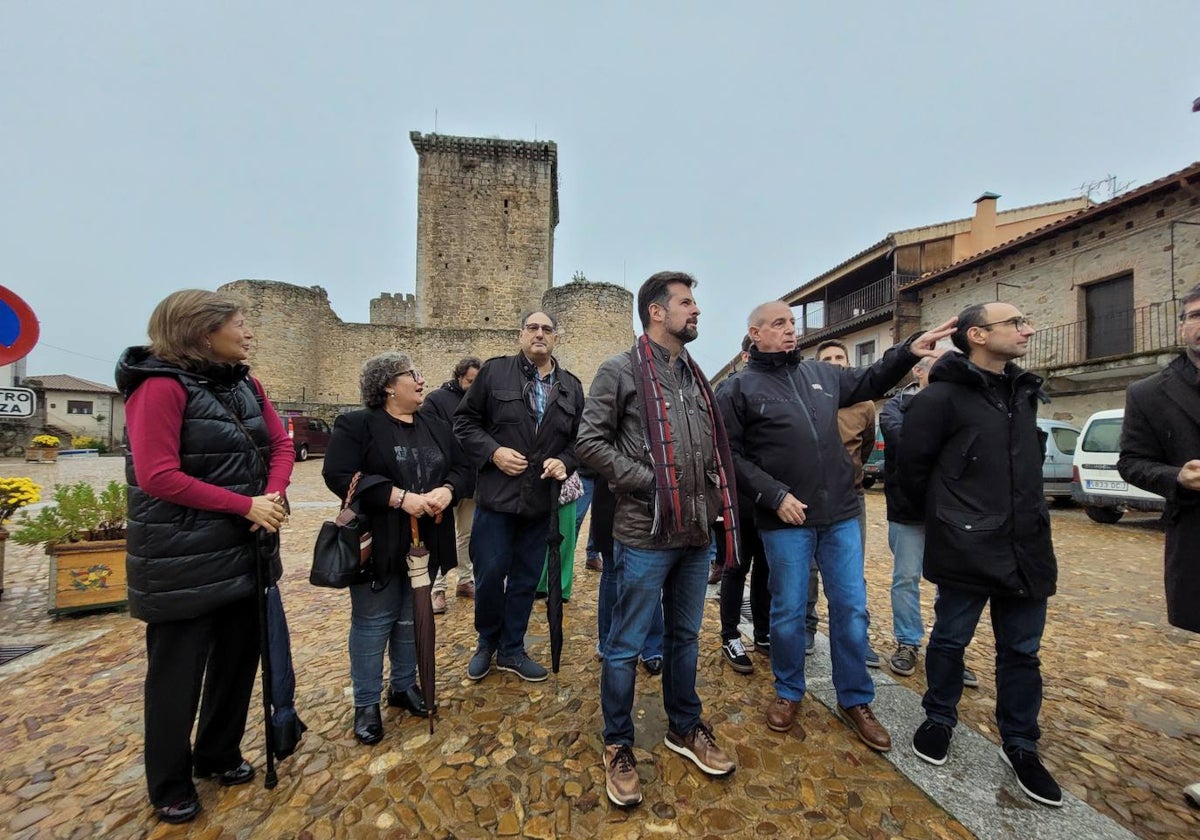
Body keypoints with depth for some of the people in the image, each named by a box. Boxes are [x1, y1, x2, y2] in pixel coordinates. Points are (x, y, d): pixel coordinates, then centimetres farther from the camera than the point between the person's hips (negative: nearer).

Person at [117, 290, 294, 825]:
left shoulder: (246, 385, 7)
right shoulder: (161, 386, -15)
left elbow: (280, 444, 7)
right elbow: (158, 477, -21)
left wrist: (274, 497, -10)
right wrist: (247, 504, -19)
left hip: (244, 552, 7)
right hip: (182, 560, -7)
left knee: (238, 657, 18)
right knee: (177, 673, 11)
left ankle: (219, 755, 40)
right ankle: (170, 785, 33)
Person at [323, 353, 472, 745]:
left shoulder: (436, 425, 8)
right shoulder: (355, 425, -9)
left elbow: (462, 469, 8)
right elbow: (339, 475, -18)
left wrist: (447, 490, -15)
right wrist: (400, 497, -25)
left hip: (425, 542, 5)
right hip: (377, 543, -5)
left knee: (412, 619, 18)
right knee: (373, 622, 7)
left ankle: (403, 685, 37)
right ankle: (366, 704, 27)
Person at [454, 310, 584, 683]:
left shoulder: (571, 386, 7)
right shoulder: (494, 371, -1)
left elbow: (581, 438, 12)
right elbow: (465, 420, 1)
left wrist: (565, 461, -7)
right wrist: (493, 451, -13)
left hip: (542, 500, 3)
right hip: (497, 495, -3)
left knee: (526, 579, 14)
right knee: (489, 574, 6)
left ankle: (512, 649, 35)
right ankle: (487, 643, 34)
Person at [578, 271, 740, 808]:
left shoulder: (695, 376, 14)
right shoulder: (620, 370, -7)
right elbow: (590, 442, -12)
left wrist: (714, 498, 5)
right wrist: (650, 482, -16)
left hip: (696, 534, 7)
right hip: (645, 535, -6)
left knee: (685, 636, 21)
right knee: (626, 646, 8)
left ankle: (685, 727, 42)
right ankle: (618, 745, 30)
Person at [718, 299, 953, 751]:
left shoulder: (822, 374, 11)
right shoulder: (738, 390, -5)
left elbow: (871, 380, 26)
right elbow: (732, 456, -9)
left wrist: (908, 351, 10)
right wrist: (774, 496, -17)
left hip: (841, 514, 5)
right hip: (786, 519, -4)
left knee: (851, 609, 13)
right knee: (788, 611, 9)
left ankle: (855, 700, 33)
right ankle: (788, 693, 32)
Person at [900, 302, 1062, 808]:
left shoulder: (1024, 392, 11)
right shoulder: (941, 397, -12)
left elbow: (1027, 467, 21)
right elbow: (912, 469, -8)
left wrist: (1030, 520, 16)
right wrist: (946, 520, 3)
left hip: (1026, 548, 6)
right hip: (966, 550, -6)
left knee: (1021, 650, 16)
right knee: (950, 640, 11)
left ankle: (1020, 744, 34)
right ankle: (939, 719, 32)